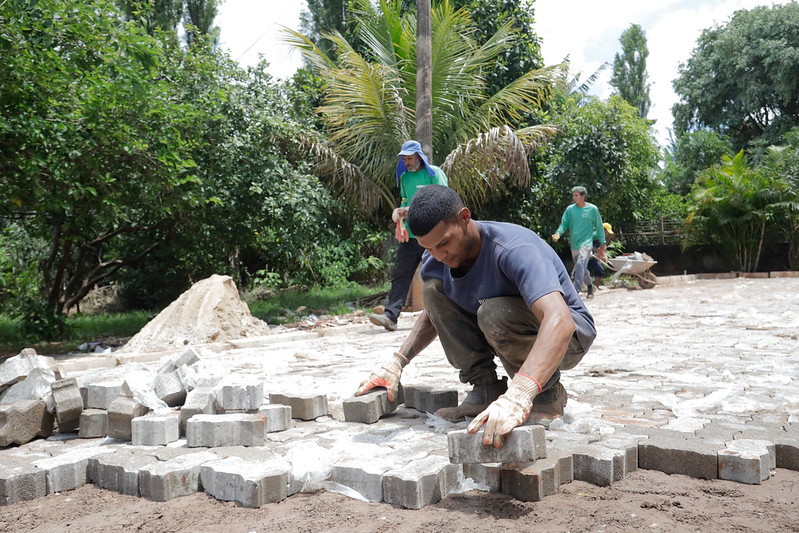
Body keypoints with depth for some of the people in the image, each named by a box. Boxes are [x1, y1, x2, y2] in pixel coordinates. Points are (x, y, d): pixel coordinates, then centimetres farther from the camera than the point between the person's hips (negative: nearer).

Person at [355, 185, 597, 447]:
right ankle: (485, 388, -6)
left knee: (494, 313, -36)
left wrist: (518, 397, -60)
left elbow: (559, 320, -47)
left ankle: (547, 394, -10)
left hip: (568, 335, -6)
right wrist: (397, 362, -6)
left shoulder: (515, 249, -33)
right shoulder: (435, 259, -10)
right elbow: (433, 312, 10)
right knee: (433, 290, -10)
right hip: (507, 336, 7)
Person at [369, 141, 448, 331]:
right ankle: (390, 316, -10)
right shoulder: (404, 177, 15)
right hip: (409, 235, 5)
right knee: (400, 275, -4)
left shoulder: (434, 174, -3)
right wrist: (401, 212, 3)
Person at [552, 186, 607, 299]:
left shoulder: (592, 209, -3)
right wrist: (558, 233, -17)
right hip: (574, 244, 5)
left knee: (580, 265, -22)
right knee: (581, 268, 15)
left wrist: (602, 244, 6)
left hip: (586, 243, -5)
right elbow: (564, 224, 4)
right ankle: (590, 286, 38)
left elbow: (599, 227, 5)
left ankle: (576, 292, -28)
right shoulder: (570, 209, 4)